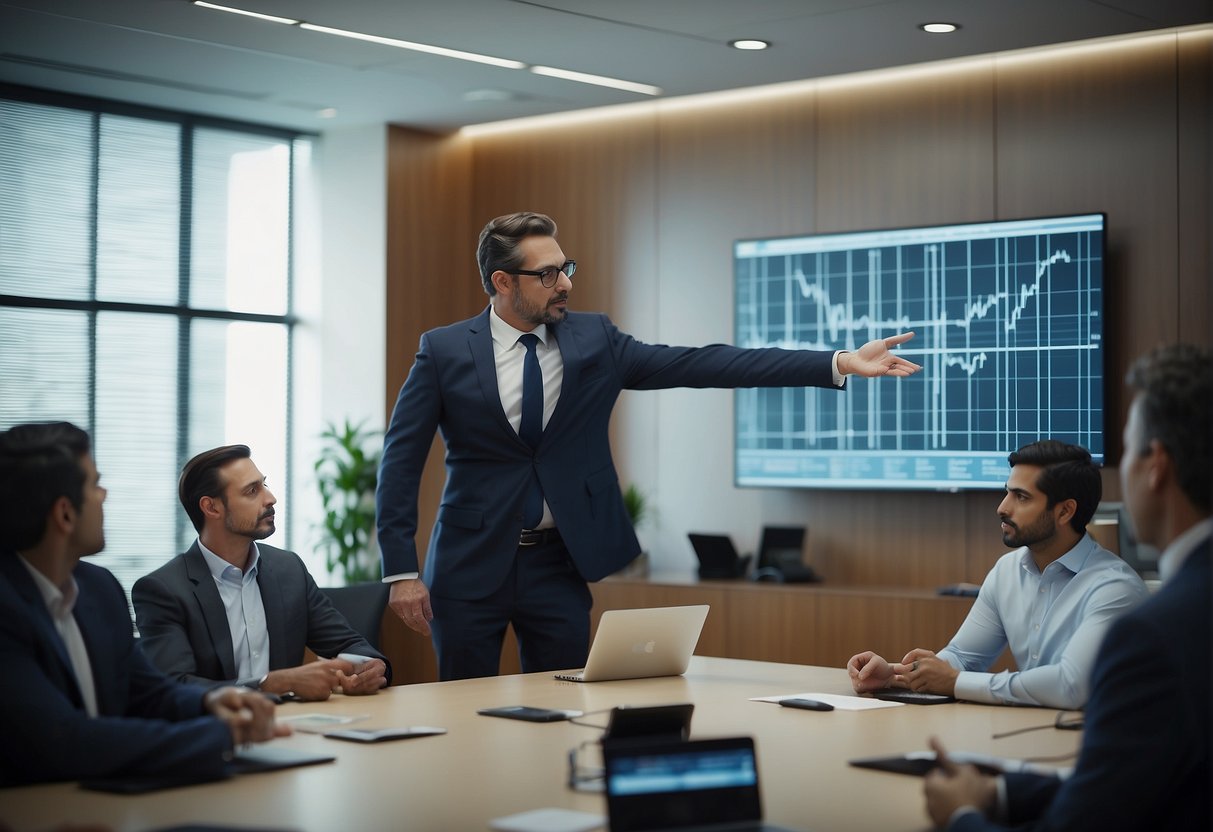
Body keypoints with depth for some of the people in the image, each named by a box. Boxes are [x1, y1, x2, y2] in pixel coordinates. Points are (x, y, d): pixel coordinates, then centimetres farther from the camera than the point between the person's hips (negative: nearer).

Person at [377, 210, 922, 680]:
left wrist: (838, 364, -13)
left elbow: (702, 365, -6)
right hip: (472, 566, -2)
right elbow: (401, 462, -3)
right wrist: (401, 572, -10)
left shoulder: (593, 341, 0)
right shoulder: (444, 351, -5)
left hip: (559, 565, 2)